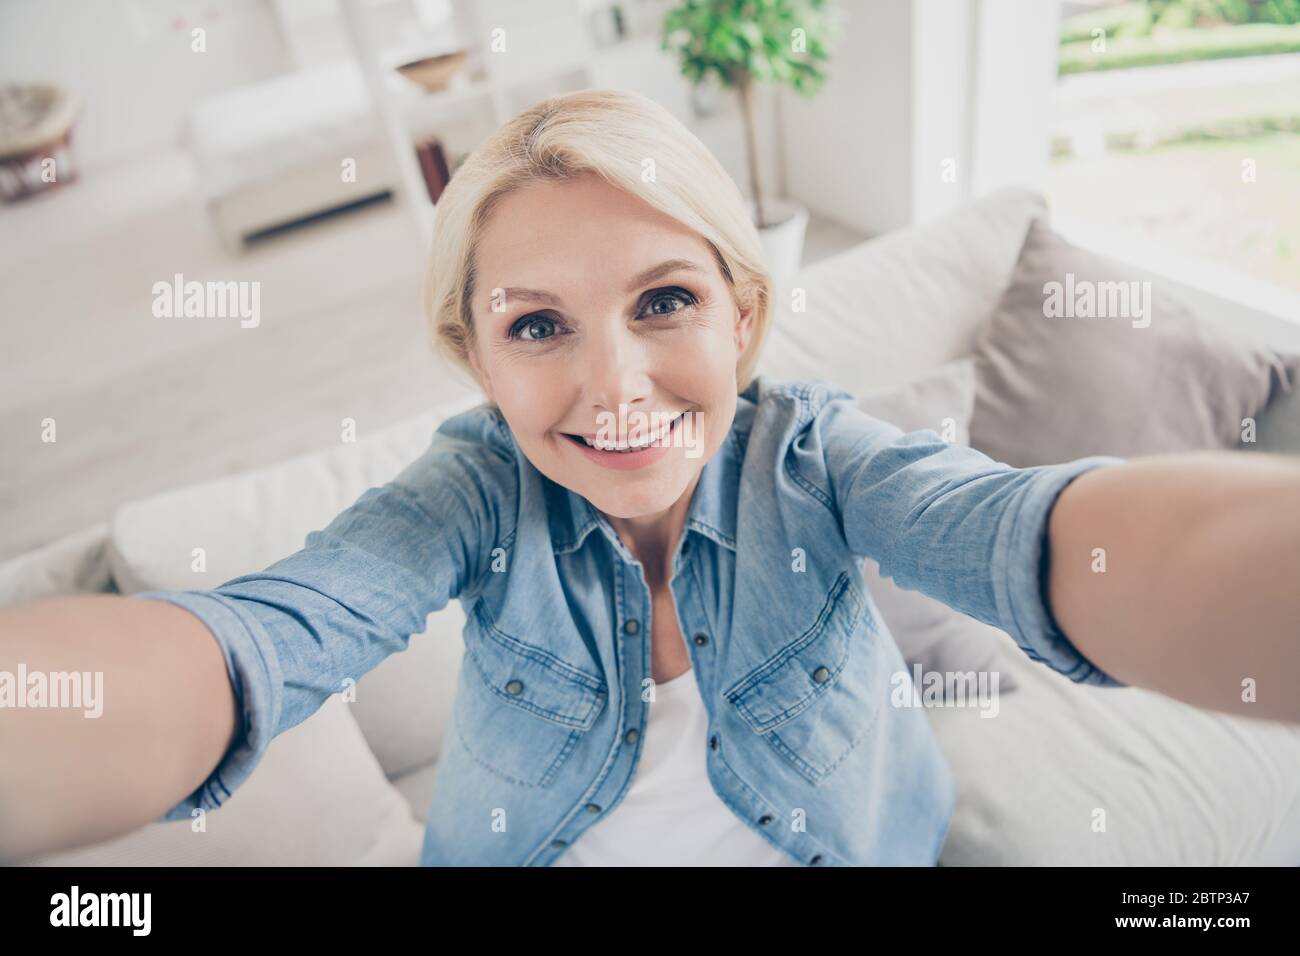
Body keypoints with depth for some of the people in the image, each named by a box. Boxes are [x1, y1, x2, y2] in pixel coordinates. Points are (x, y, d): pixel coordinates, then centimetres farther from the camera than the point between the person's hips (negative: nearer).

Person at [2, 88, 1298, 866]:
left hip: (839, 844, 1)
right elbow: (260, 648, -40)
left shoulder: (813, 457, -24)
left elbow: (1022, 536, -45)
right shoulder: (479, 489, -23)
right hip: (541, 849, 1)